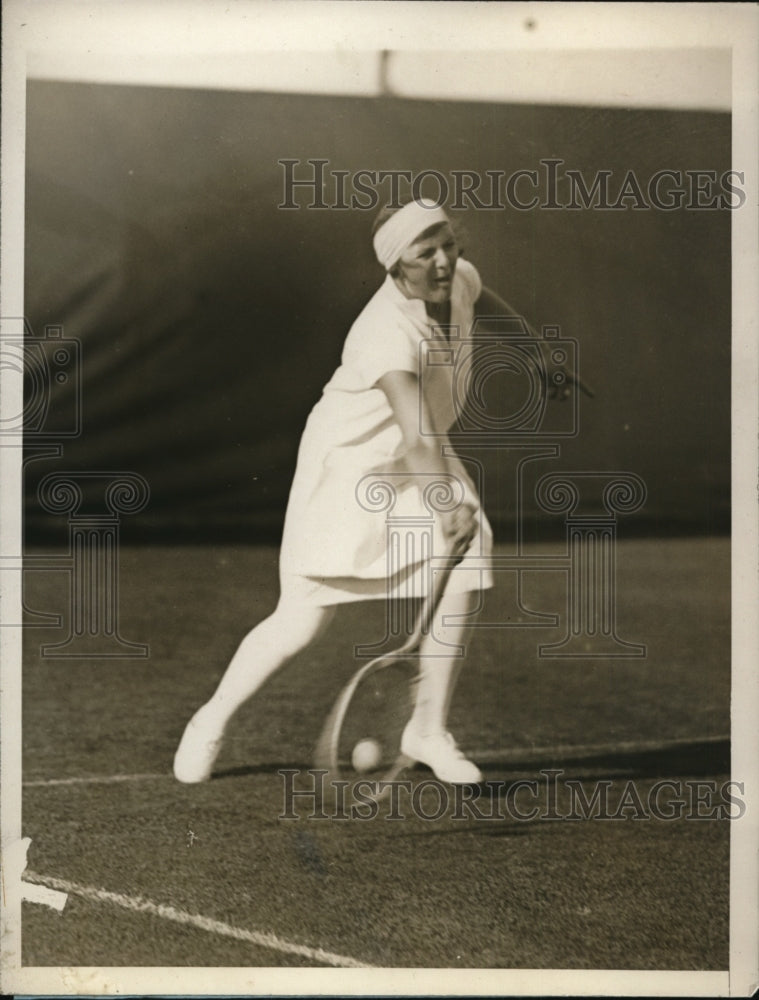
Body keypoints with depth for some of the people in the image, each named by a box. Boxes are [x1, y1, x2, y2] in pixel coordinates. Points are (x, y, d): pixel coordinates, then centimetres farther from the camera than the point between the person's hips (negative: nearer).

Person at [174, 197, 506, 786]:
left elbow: (484, 302, 17)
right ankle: (214, 721, 19)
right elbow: (417, 439, -44)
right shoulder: (389, 333, -34)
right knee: (304, 621, -6)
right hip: (347, 465, -7)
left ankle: (429, 729, 2)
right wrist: (446, 504, -55)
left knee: (465, 575, -14)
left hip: (419, 462, 7)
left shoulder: (461, 277, -11)